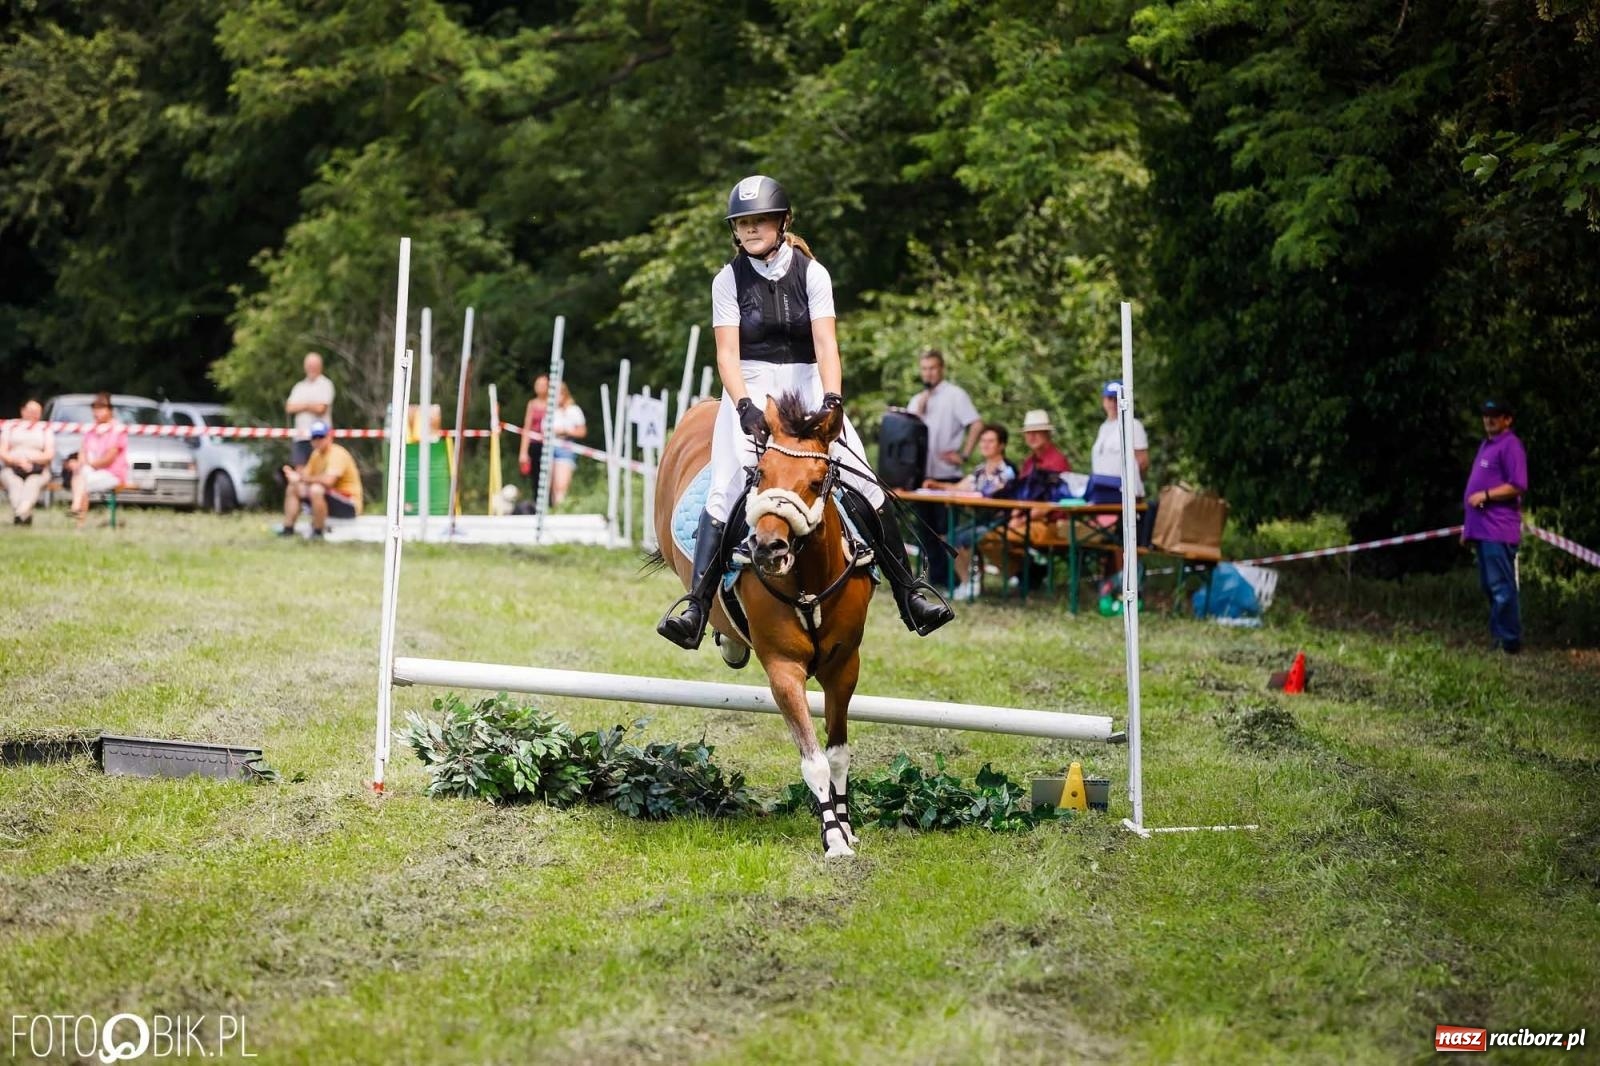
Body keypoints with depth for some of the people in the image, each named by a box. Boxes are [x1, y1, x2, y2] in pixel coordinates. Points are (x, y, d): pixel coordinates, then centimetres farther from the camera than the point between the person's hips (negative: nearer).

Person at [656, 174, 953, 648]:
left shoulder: (811, 273, 0)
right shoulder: (729, 280, -1)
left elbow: (826, 344, -11)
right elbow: (727, 354, -8)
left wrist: (831, 401, -26)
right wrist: (745, 407, -24)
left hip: (807, 385, 1)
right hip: (749, 389, -1)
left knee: (864, 486, -11)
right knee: (726, 489, -21)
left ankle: (909, 591, -2)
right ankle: (696, 604, -25)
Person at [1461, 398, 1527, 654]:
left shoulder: (1510, 446, -8)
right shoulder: (1486, 445, 21)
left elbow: (1518, 486, -17)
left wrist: (1485, 495, -20)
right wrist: (1469, 526, 24)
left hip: (1499, 530, -10)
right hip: (1483, 528, 10)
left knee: (1501, 587, -10)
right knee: (1489, 586, 13)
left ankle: (1509, 640, -8)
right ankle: (1498, 636, 19)